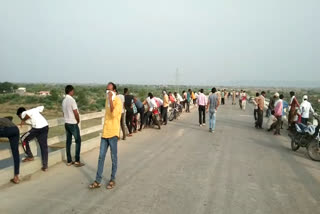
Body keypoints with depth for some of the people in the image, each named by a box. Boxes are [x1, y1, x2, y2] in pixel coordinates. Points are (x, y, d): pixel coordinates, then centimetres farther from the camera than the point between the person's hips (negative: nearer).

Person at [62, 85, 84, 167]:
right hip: (73, 124, -8)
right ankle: (77, 161, 2)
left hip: (66, 123, 8)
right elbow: (76, 113, -18)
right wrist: (78, 120, -2)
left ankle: (69, 161, 16)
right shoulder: (72, 100, -17)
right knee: (78, 141, 1)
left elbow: (64, 113, 13)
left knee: (68, 142, 10)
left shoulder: (64, 100, 8)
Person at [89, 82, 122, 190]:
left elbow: (113, 114, -28)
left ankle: (112, 180, 20)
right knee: (101, 157, 8)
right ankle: (98, 181, 17)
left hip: (113, 133, -7)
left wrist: (110, 99, -25)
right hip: (105, 132, 7)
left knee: (113, 158, 6)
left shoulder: (118, 101, -11)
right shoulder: (107, 100, 12)